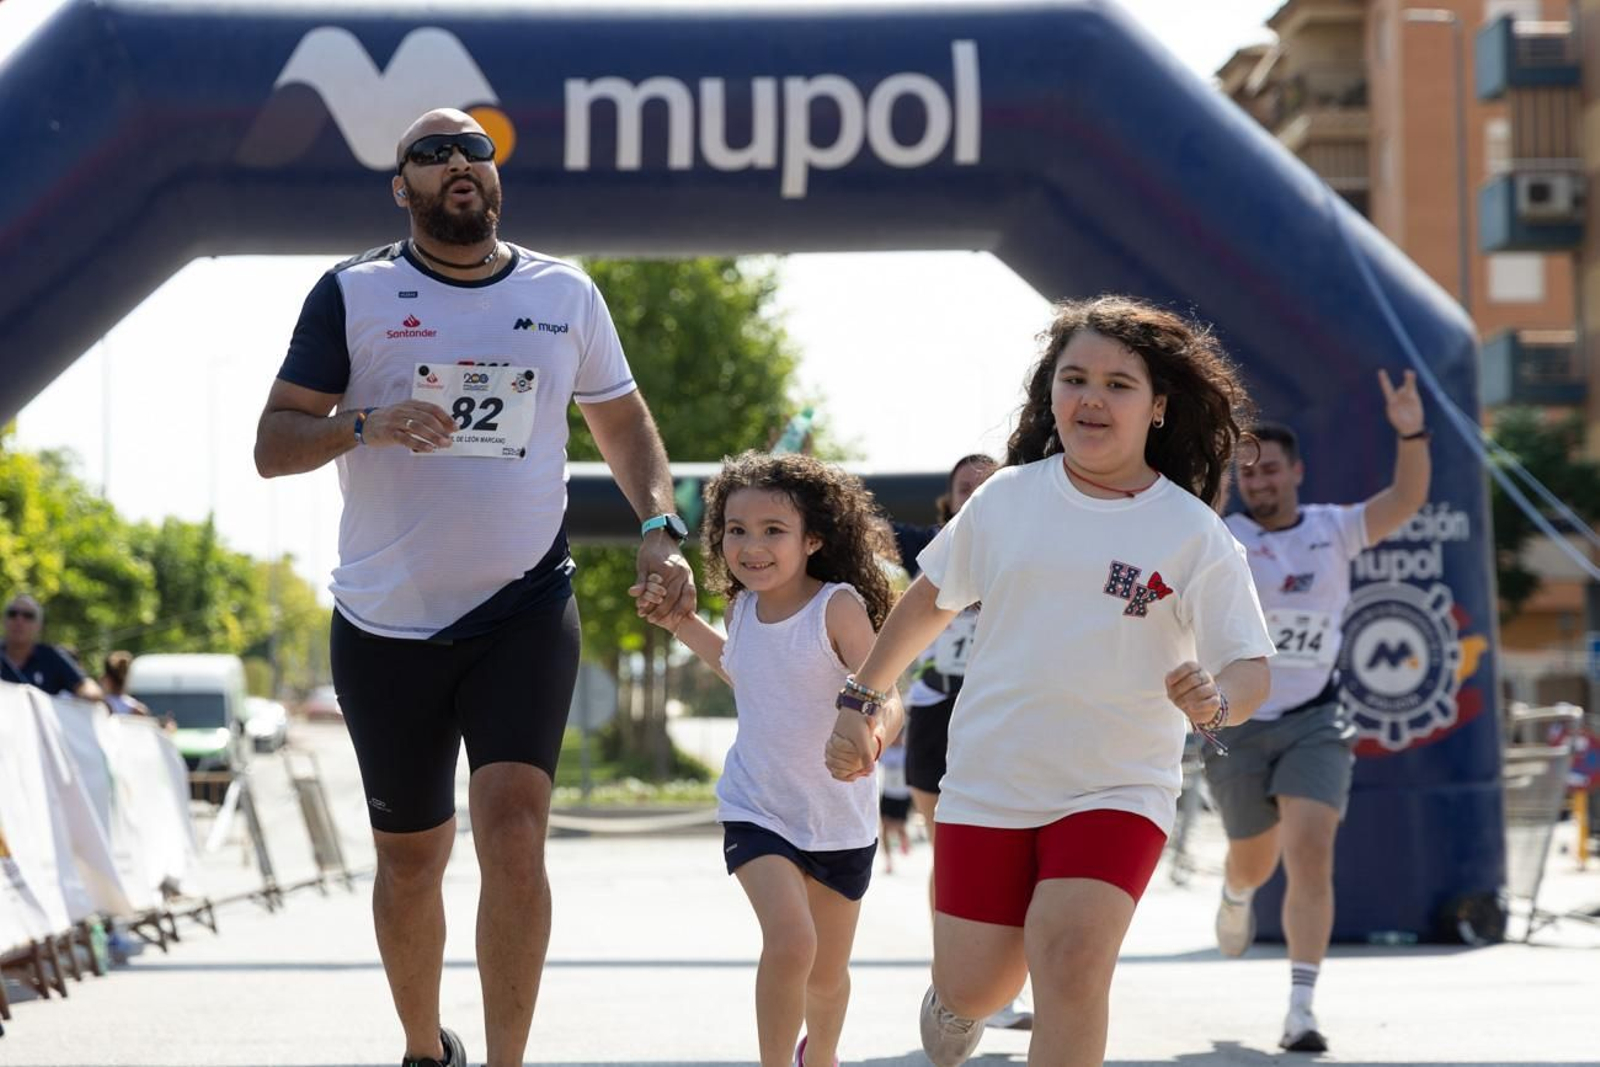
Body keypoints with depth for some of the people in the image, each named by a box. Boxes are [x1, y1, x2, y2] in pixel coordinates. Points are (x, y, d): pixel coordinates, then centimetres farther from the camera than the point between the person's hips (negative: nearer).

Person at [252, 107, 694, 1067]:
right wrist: (365, 426, -22)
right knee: (411, 855, 10)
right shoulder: (354, 294, 0)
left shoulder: (567, 295, 7)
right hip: (387, 621, 0)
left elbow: (623, 421, 19)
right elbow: (272, 446, -2)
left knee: (515, 833, -18)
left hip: (526, 611, 0)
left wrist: (659, 530, 3)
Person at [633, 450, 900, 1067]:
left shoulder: (838, 605, -17)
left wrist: (872, 732, -47)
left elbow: (885, 702, -24)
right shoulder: (744, 606, -2)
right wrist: (679, 624, 13)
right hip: (756, 811, 2)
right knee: (789, 941, -25)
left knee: (827, 976, 16)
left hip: (839, 821, -2)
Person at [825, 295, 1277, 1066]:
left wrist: (1217, 700, -31)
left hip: (1116, 792, -2)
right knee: (975, 990, 7)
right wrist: (858, 701, 15)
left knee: (1070, 962, -24)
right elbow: (931, 598, 16)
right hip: (987, 782, 2)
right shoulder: (1008, 498, 1)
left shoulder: (1193, 535, -6)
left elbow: (1250, 667, -8)